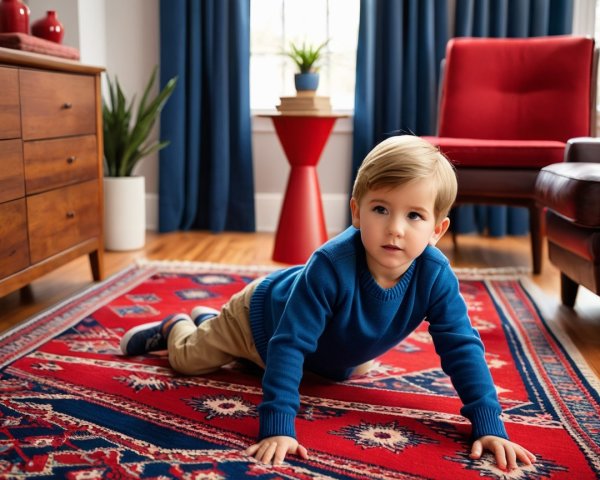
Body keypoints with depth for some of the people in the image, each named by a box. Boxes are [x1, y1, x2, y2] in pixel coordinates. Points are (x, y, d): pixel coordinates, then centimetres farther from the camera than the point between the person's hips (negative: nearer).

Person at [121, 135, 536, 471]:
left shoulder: (436, 276, -32)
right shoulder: (331, 266, -46)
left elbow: (463, 349, -27)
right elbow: (289, 344, -44)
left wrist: (489, 426, -34)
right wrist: (277, 427, -48)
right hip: (264, 312, -5)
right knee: (188, 358, 10)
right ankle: (176, 326, 50)